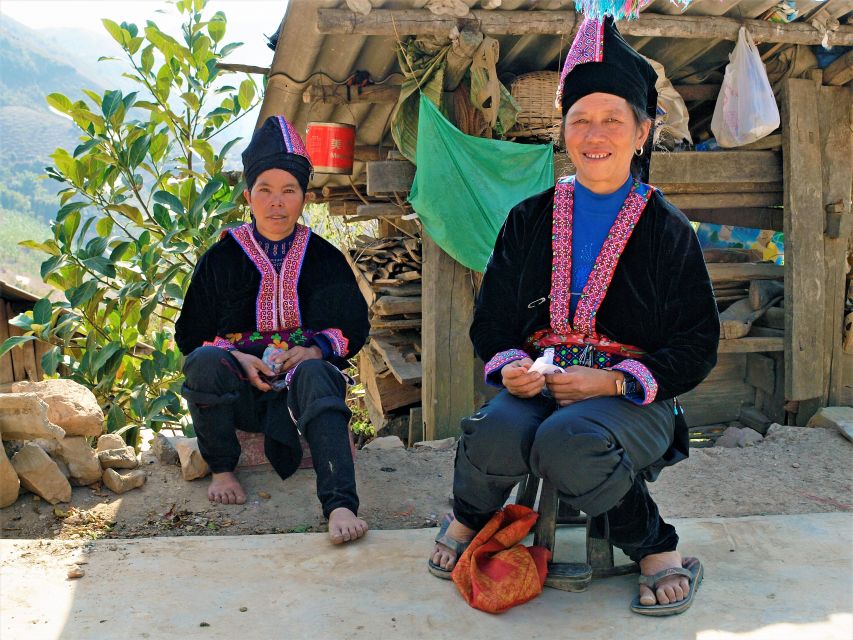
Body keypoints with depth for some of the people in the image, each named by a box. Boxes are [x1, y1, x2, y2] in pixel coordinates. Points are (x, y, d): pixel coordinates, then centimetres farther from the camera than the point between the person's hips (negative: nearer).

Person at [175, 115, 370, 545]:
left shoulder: (323, 258, 7)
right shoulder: (222, 258, 6)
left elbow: (354, 329, 9)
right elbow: (190, 335, 7)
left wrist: (315, 349, -12)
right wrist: (238, 358, -13)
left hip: (301, 381, 0)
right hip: (238, 392, 1)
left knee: (314, 373, -37)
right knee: (206, 361, -33)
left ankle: (340, 506, -52)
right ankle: (222, 469, -11)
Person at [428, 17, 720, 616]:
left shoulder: (667, 230, 2)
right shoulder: (529, 221, 10)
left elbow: (698, 344, 1)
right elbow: (492, 320, 14)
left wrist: (614, 381, -14)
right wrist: (509, 368, -9)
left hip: (633, 399, -2)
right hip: (538, 385, 2)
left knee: (566, 441, -37)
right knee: (495, 437, -33)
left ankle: (657, 550, -10)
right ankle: (469, 517, 3)